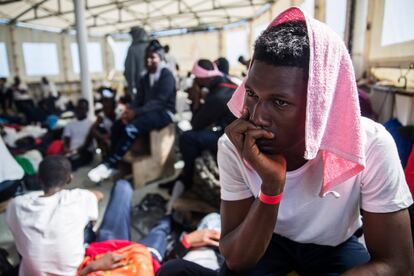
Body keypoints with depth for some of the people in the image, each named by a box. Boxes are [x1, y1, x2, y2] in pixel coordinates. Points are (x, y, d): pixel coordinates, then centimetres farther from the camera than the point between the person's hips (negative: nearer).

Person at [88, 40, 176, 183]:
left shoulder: (167, 76, -8)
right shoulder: (145, 78, 17)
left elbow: (159, 101, -19)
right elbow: (139, 100, 9)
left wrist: (136, 112, -27)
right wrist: (130, 111, -14)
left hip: (164, 113, -7)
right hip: (148, 112, 8)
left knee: (131, 129, -30)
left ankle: (109, 165, -23)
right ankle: (112, 163, -18)